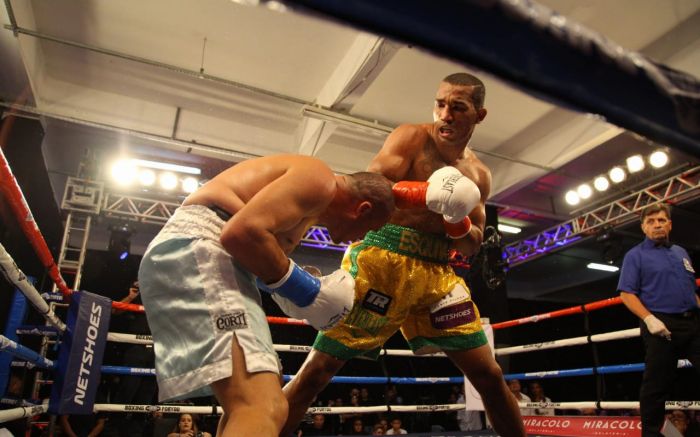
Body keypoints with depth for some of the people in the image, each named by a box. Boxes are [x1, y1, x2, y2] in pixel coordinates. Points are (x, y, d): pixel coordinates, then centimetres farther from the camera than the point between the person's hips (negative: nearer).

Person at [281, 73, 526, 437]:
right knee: (319, 368, -5)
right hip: (380, 259, -5)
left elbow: (471, 247, 15)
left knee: (489, 375, 7)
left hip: (437, 272, 5)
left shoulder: (478, 175, 16)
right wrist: (427, 195, -28)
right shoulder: (411, 137, 1)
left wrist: (458, 224, -8)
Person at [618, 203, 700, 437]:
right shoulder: (635, 255, 0)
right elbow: (626, 293, -7)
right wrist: (649, 319, -19)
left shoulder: (681, 252, 18)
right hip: (661, 325, -5)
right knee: (657, 385, 1)